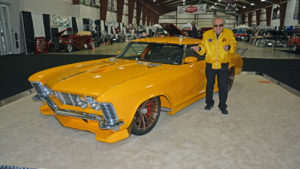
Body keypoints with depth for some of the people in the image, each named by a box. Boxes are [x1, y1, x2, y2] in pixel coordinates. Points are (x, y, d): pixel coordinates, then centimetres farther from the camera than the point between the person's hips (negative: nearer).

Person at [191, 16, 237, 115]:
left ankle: (222, 106, 20)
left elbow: (234, 46, 1)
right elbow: (203, 49, 4)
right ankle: (209, 103, 31)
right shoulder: (207, 34, 1)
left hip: (223, 65, -1)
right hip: (210, 65, 1)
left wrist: (229, 47, -21)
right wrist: (199, 49, -17)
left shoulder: (229, 33, 0)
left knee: (223, 86, 4)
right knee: (209, 85, 13)